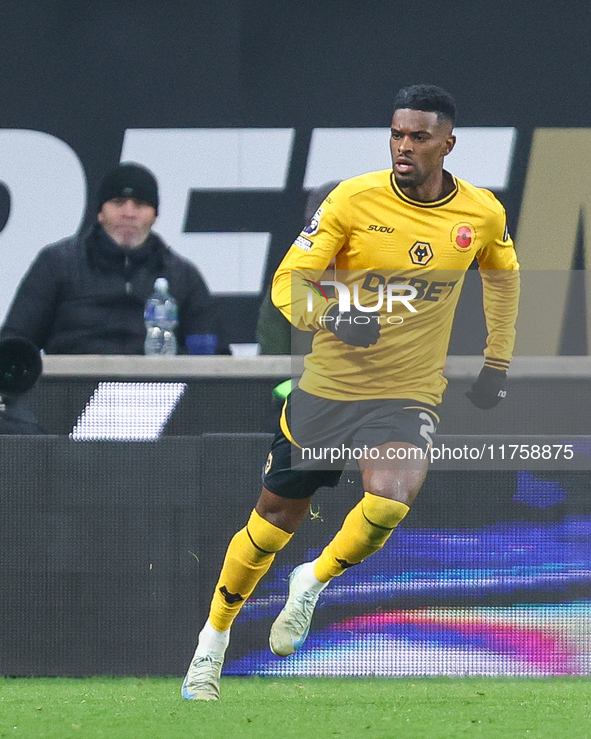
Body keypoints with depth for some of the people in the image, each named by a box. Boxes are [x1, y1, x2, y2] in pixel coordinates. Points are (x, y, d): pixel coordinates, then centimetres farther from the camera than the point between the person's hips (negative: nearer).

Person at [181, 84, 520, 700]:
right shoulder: (354, 199, -11)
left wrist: (497, 365, 21)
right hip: (327, 388, 0)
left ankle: (313, 583, 1)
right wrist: (328, 314, -33)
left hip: (408, 396, 0)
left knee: (389, 501, -28)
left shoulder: (482, 214, -4)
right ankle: (214, 638, 32)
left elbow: (503, 275, 19)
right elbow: (289, 280, -12)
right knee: (275, 517, 9)